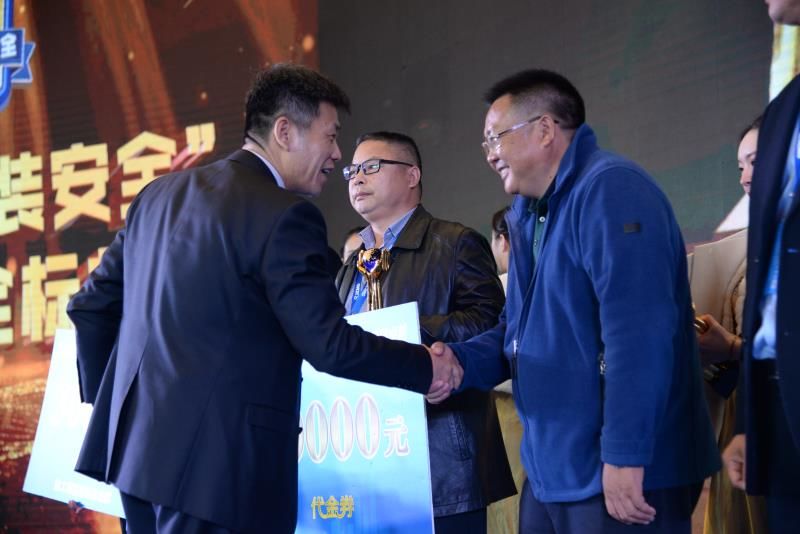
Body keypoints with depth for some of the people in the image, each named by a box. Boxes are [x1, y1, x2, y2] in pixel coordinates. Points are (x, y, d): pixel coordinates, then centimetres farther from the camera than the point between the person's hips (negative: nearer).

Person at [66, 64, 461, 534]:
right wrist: (427, 368, -2)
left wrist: (105, 400, 26)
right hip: (218, 461, -8)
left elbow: (91, 304, 15)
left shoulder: (160, 195, 11)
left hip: (136, 445, 8)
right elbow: (328, 343, -15)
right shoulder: (285, 216, -13)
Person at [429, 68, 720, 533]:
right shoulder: (528, 213, 17)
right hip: (552, 473, 9)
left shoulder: (610, 189, -14)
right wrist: (462, 361, 1)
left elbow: (638, 332, -23)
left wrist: (625, 457, -25)